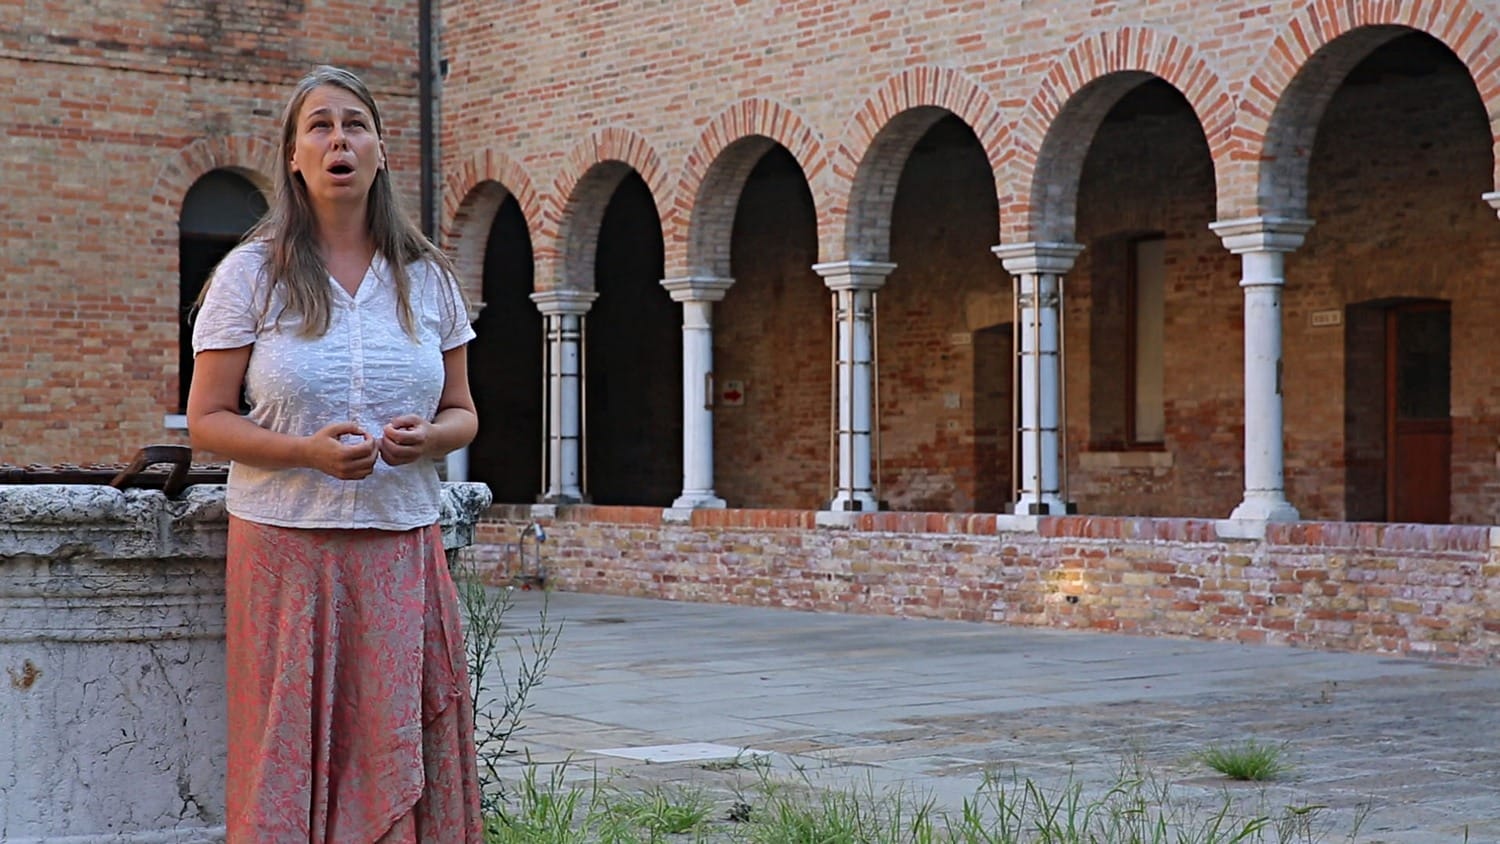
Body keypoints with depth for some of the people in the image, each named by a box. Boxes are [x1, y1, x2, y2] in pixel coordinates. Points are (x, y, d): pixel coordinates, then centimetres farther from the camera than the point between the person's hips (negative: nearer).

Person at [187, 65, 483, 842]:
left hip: (402, 546, 2)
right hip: (286, 547, -2)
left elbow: (463, 414, 14)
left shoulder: (428, 279, 9)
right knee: (290, 757, -3)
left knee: (402, 757, -1)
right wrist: (306, 450, -17)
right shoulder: (250, 274, 1)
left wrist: (429, 436, -9)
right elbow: (206, 421, -1)